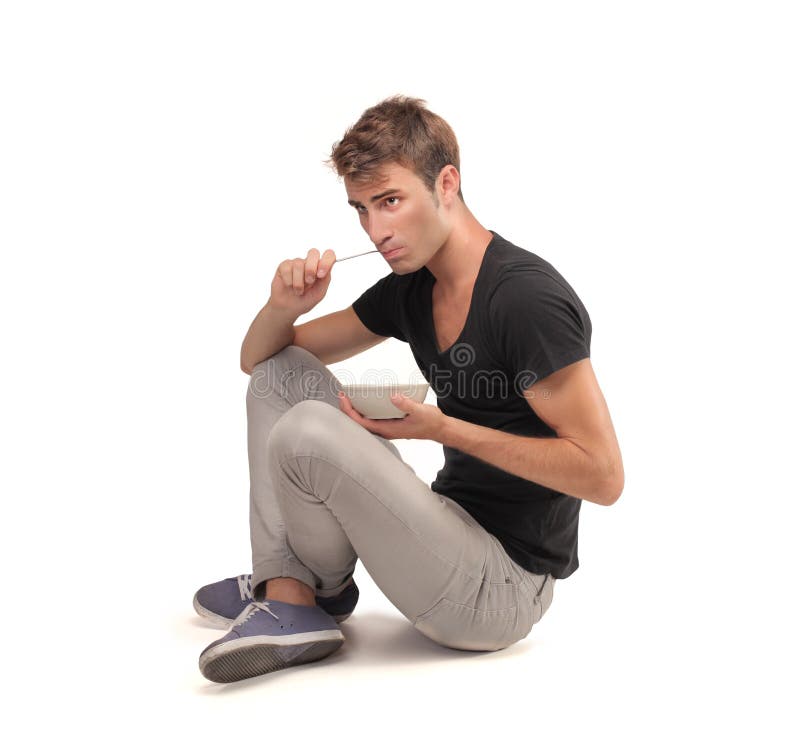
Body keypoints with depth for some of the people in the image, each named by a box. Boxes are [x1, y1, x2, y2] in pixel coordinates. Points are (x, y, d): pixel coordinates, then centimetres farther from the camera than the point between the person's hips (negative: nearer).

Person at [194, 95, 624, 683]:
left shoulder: (527, 296, -20)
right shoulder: (408, 290, 7)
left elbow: (602, 474, -22)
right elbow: (259, 357, 17)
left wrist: (442, 429, -22)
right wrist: (285, 305, -8)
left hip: (501, 589, -8)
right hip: (455, 532, 9)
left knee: (308, 431, -27)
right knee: (281, 373, 5)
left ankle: (326, 590, 6)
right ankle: (288, 596, -4)